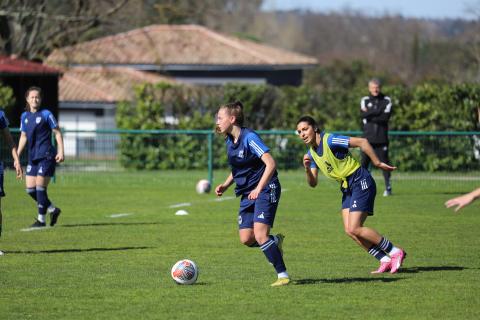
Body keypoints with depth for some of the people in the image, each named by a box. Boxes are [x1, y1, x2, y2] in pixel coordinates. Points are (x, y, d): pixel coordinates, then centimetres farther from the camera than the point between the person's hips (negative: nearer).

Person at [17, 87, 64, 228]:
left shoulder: (46, 115, -5)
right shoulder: (24, 116, 12)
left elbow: (57, 133, -3)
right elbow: (23, 137, 19)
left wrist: (61, 152, -12)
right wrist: (17, 156, 13)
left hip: (47, 156, -6)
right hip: (33, 158, 6)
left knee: (40, 187, -9)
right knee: (30, 189, 3)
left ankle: (41, 219, 1)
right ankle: (53, 210, 19)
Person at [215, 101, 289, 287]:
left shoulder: (249, 137, -17)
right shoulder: (229, 141, 9)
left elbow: (270, 164, -23)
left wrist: (259, 189, -29)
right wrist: (225, 185, 8)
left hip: (265, 190, -8)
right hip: (247, 194, 8)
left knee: (260, 235, -18)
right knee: (246, 239, -1)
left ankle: (282, 275, -9)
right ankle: (275, 242, 26)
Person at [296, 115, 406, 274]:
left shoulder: (330, 140, -18)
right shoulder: (312, 153, 8)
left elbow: (362, 142, -21)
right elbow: (313, 183, 7)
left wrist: (377, 163, -18)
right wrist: (307, 169, -13)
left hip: (360, 182, -9)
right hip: (347, 188, 9)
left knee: (354, 229, -14)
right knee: (349, 230, 0)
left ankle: (395, 252, -3)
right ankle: (385, 260, 7)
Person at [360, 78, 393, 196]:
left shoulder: (386, 100, 5)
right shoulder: (365, 100, 10)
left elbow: (385, 117, -9)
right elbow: (363, 115, -8)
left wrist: (370, 115, -8)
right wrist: (378, 112, -13)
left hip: (381, 137, -1)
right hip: (368, 137, 1)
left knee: (384, 162, -1)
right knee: (364, 162, -2)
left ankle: (388, 187, 4)